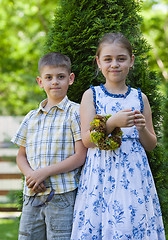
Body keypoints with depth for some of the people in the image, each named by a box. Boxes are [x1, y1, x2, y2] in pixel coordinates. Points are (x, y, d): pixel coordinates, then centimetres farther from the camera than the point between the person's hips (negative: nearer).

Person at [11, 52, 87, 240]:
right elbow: (21, 156, 19)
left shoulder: (75, 113, 0)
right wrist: (30, 174, -4)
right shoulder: (31, 118, 16)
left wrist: (44, 172, -13)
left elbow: (80, 157, -7)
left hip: (62, 196, -5)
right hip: (32, 196, 5)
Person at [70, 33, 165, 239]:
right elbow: (86, 139, -4)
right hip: (100, 173, -2)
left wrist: (142, 128, -8)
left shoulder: (140, 98, 10)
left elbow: (151, 145, 13)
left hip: (133, 174, 2)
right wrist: (113, 123, -18)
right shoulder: (91, 95, 4)